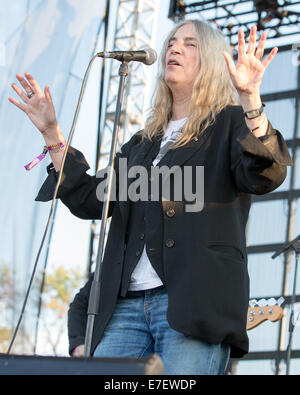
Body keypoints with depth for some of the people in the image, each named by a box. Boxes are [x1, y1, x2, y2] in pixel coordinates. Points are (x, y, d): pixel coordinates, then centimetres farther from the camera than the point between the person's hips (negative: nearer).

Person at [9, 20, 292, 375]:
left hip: (193, 302, -5)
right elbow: (90, 201, 21)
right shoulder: (143, 142, 27)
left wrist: (250, 98, -22)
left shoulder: (231, 123, 10)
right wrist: (52, 134, 20)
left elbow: (264, 176, -10)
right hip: (128, 302, 6)